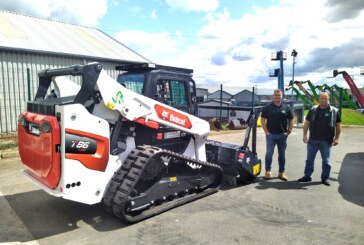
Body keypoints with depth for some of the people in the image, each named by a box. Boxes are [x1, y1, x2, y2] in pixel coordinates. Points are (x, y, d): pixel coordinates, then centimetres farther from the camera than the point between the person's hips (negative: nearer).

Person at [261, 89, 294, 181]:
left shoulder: (286, 108, 5)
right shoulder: (267, 107, 1)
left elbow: (291, 121, 9)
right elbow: (262, 120, -1)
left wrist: (289, 131, -2)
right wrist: (266, 132, -8)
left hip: (282, 135, 2)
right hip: (270, 135, -2)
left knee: (282, 154, 8)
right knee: (269, 153, 2)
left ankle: (281, 172, 18)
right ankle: (268, 171, 12)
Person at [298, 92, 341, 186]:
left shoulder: (334, 111, 0)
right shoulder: (313, 109, 4)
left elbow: (338, 125, 2)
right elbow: (307, 123, 6)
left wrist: (336, 138, -3)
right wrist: (305, 135, -1)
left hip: (326, 141, -2)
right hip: (313, 140, 2)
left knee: (326, 161, 9)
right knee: (309, 159, 9)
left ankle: (325, 178, 21)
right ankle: (307, 176, 21)